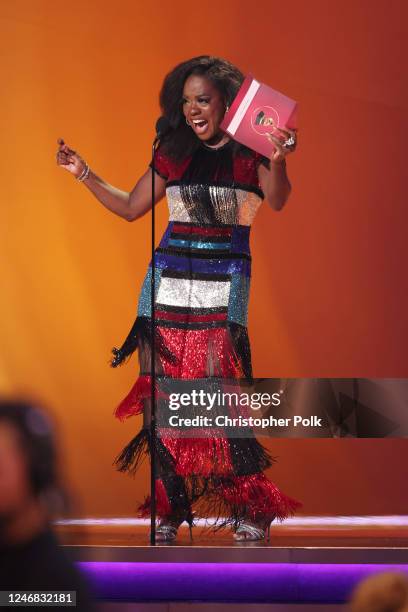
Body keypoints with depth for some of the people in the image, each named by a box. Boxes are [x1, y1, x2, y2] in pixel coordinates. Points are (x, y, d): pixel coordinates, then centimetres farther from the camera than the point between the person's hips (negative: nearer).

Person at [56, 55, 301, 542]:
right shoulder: (173, 153, 13)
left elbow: (277, 201, -19)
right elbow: (130, 207, 21)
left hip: (223, 283, -5)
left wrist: (277, 161, -39)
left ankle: (250, 508, -6)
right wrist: (85, 174, 12)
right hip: (168, 281, 5)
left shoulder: (249, 152, 0)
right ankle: (170, 508, 5)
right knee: (159, 396, -2)